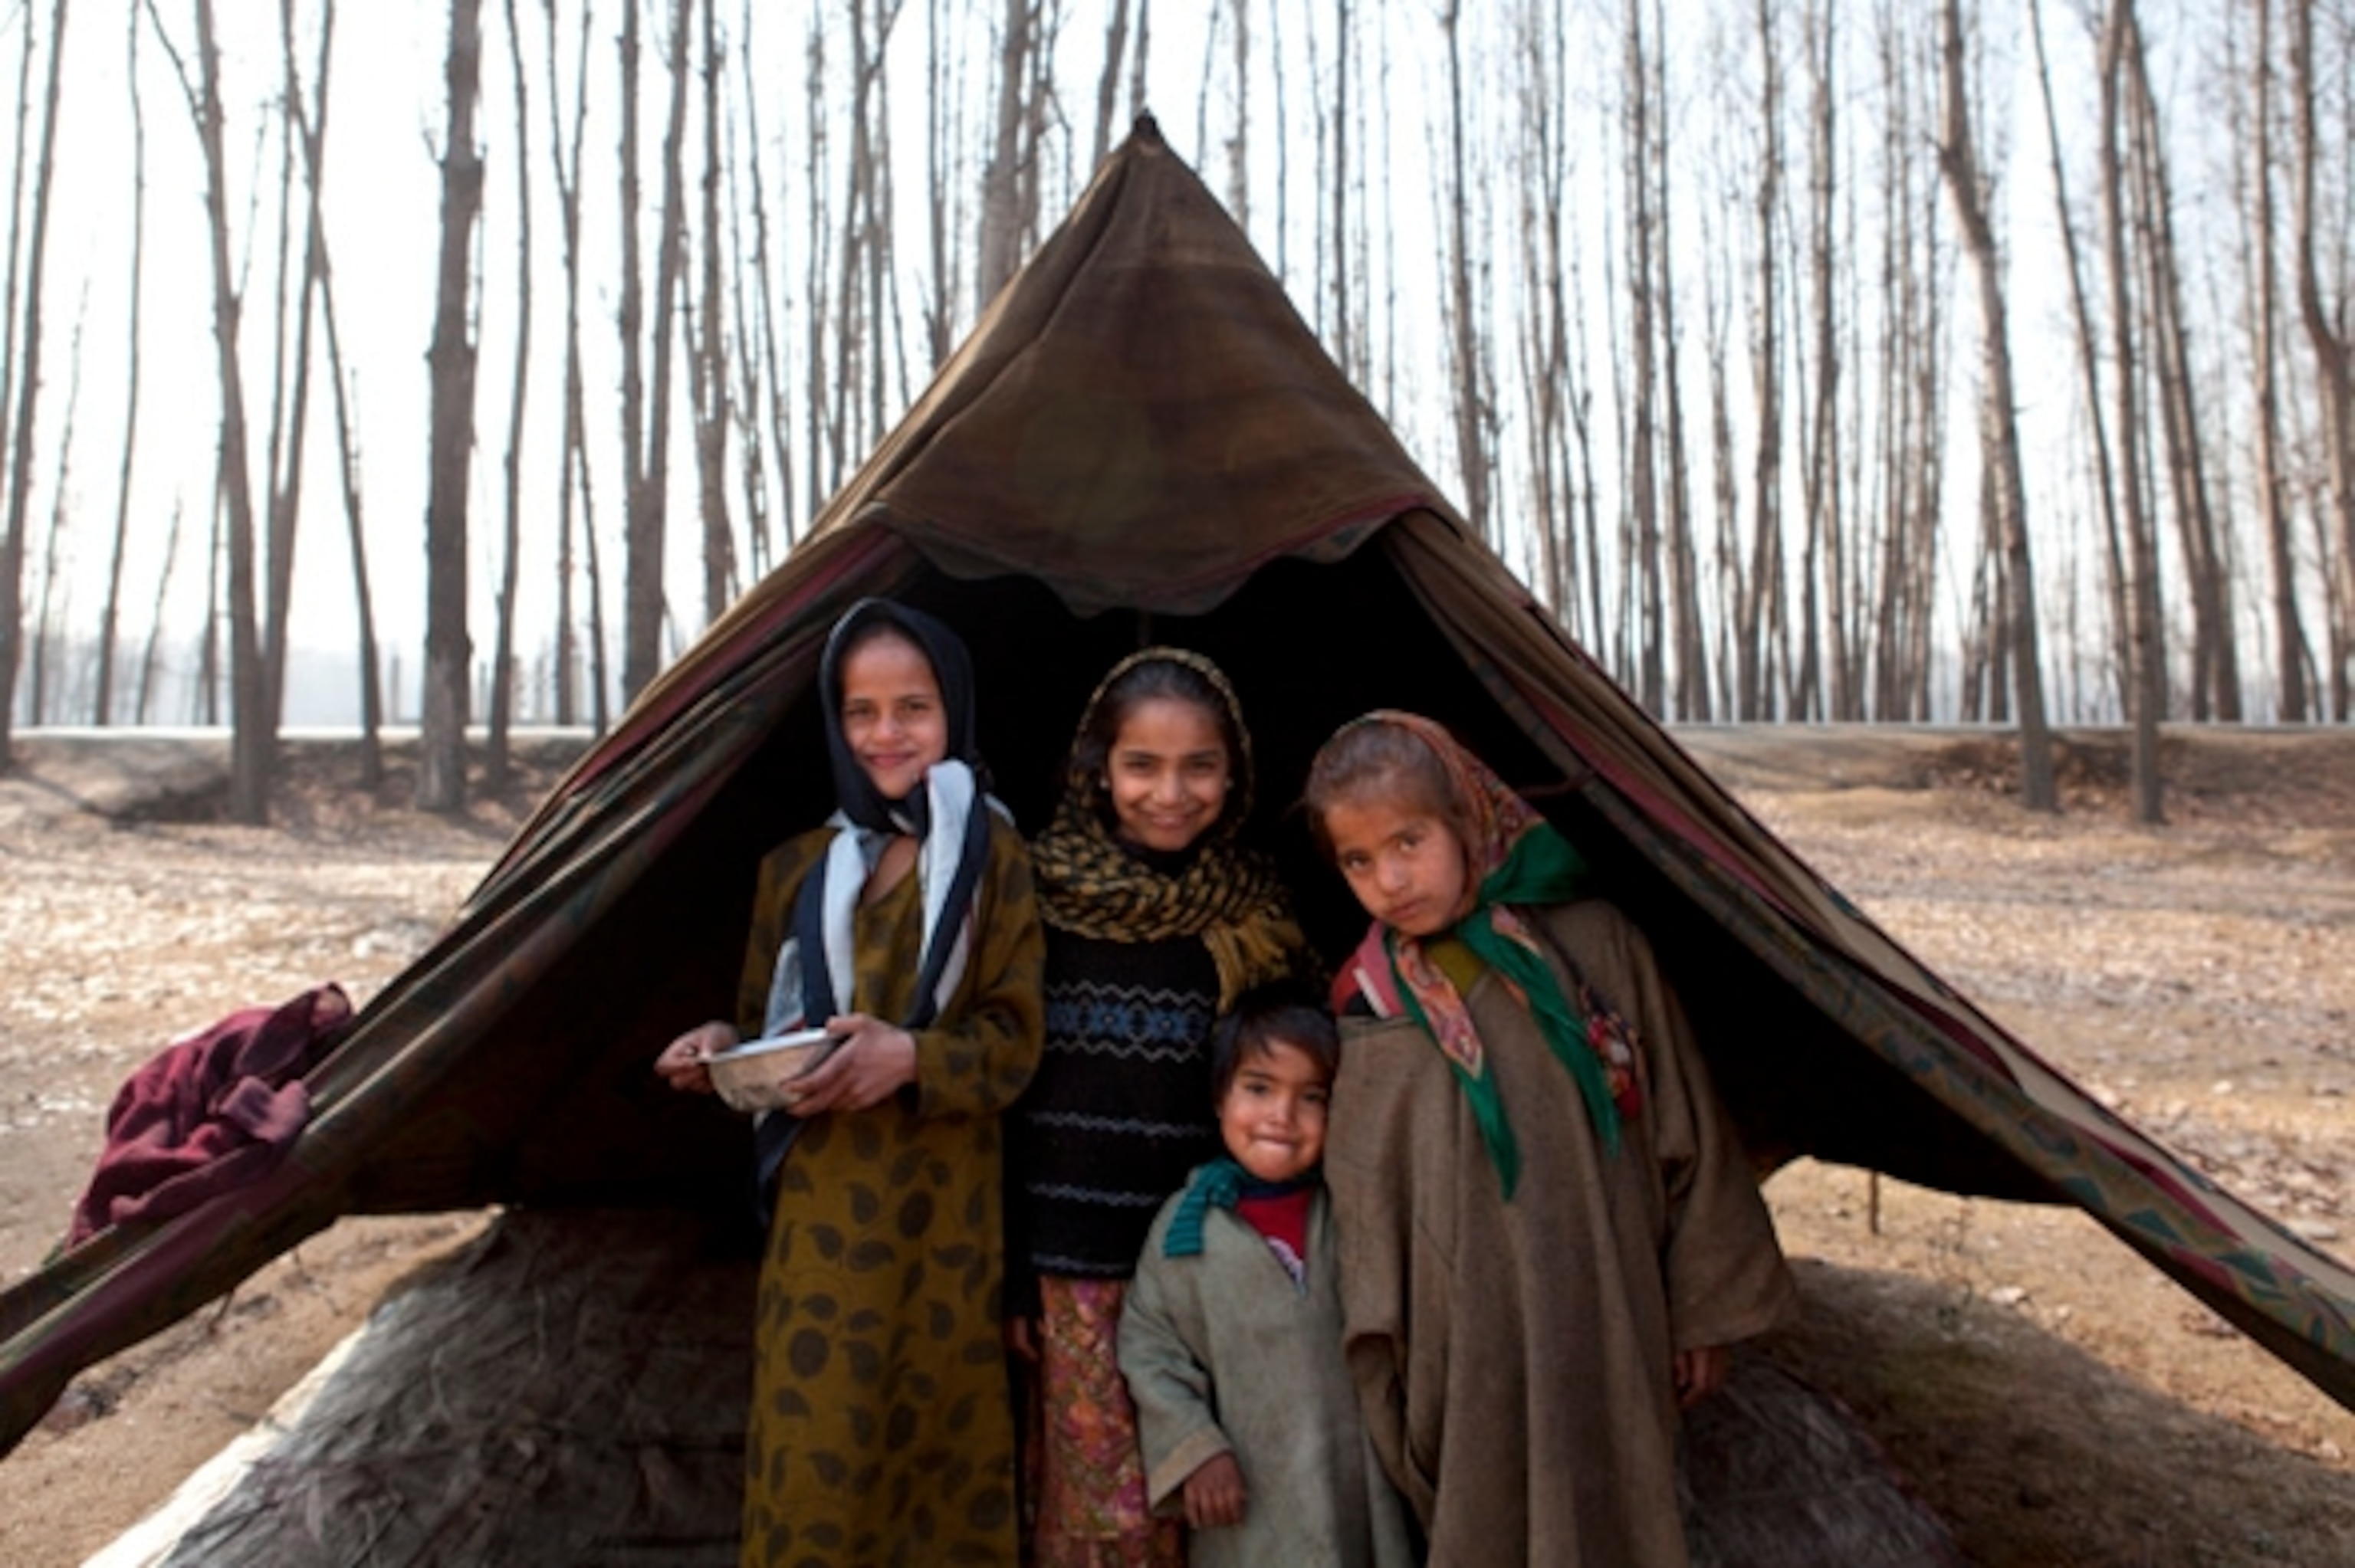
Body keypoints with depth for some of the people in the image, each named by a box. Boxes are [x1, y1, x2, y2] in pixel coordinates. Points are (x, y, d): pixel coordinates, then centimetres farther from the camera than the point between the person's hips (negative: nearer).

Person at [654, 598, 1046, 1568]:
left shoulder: (994, 859, 2)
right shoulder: (799, 870, 9)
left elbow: (1013, 1038, -3)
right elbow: (767, 1021, 16)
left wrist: (909, 1058, -20)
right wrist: (724, 1045, -6)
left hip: (943, 1207, -2)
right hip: (823, 1204, 2)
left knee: (937, 1444, 5)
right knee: (819, 1451, 0)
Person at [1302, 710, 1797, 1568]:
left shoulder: (1592, 945, -5)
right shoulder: (1371, 1008, -2)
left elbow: (1683, 1130, 1)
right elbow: (1364, 1194, 4)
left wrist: (1705, 1305, 6)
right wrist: (1381, 1353, 3)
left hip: (1605, 1329, 0)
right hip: (1465, 1355, 1)